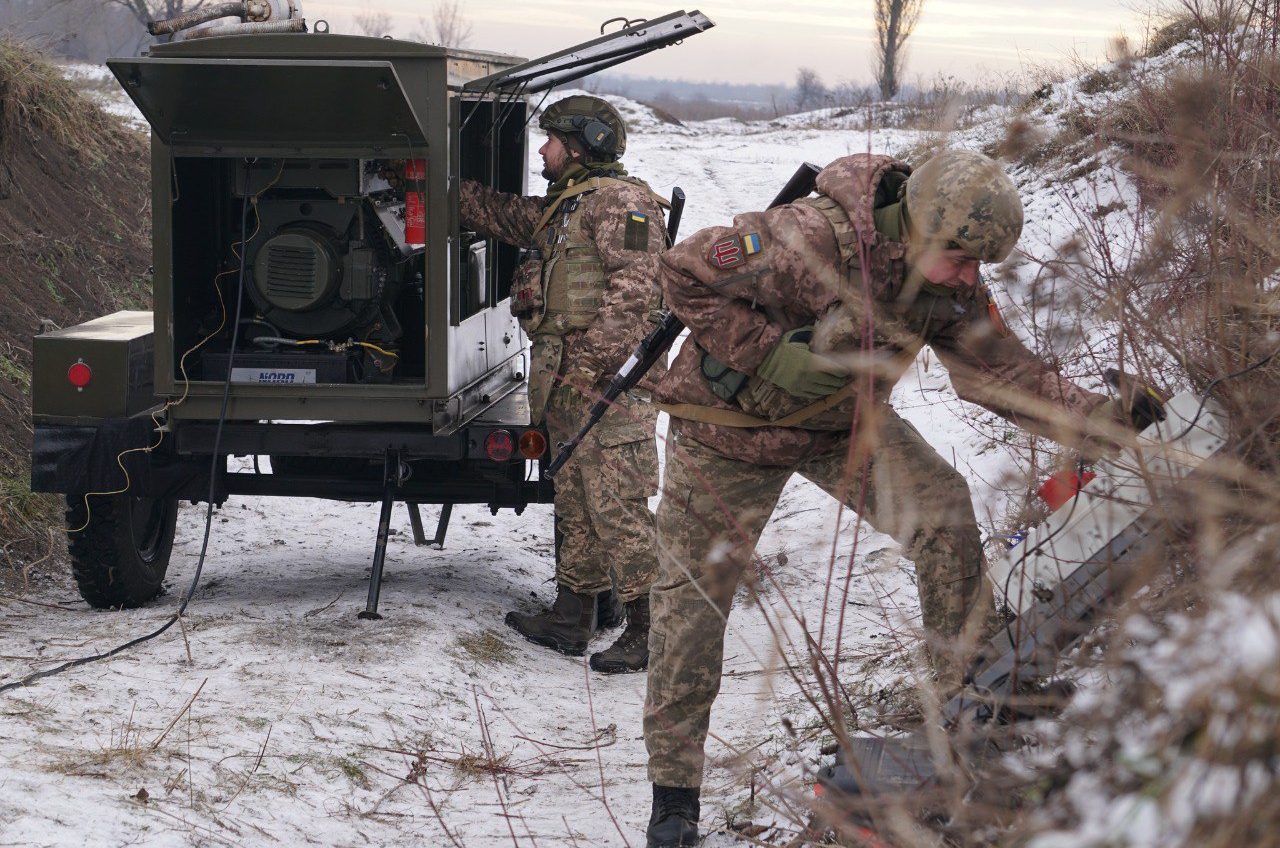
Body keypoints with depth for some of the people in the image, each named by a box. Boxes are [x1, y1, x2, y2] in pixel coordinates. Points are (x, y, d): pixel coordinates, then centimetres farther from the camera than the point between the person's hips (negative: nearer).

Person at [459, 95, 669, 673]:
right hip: (567, 381, 11)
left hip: (609, 377, -11)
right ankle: (574, 617, 22)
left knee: (617, 504, -13)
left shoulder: (620, 200, -9)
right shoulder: (561, 208, 23)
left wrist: (591, 360, -24)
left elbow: (635, 285, -20)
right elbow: (499, 213, 37)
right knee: (574, 502, 15)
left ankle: (652, 628, -11)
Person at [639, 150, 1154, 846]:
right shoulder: (811, 240, -34)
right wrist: (771, 354, -33)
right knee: (693, 596, -2)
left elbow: (1004, 372, -12)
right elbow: (683, 272, -30)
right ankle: (673, 791, 10)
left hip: (844, 421, 5)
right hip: (732, 425, -5)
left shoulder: (947, 289, -13)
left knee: (943, 508, -14)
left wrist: (1106, 418, -24)